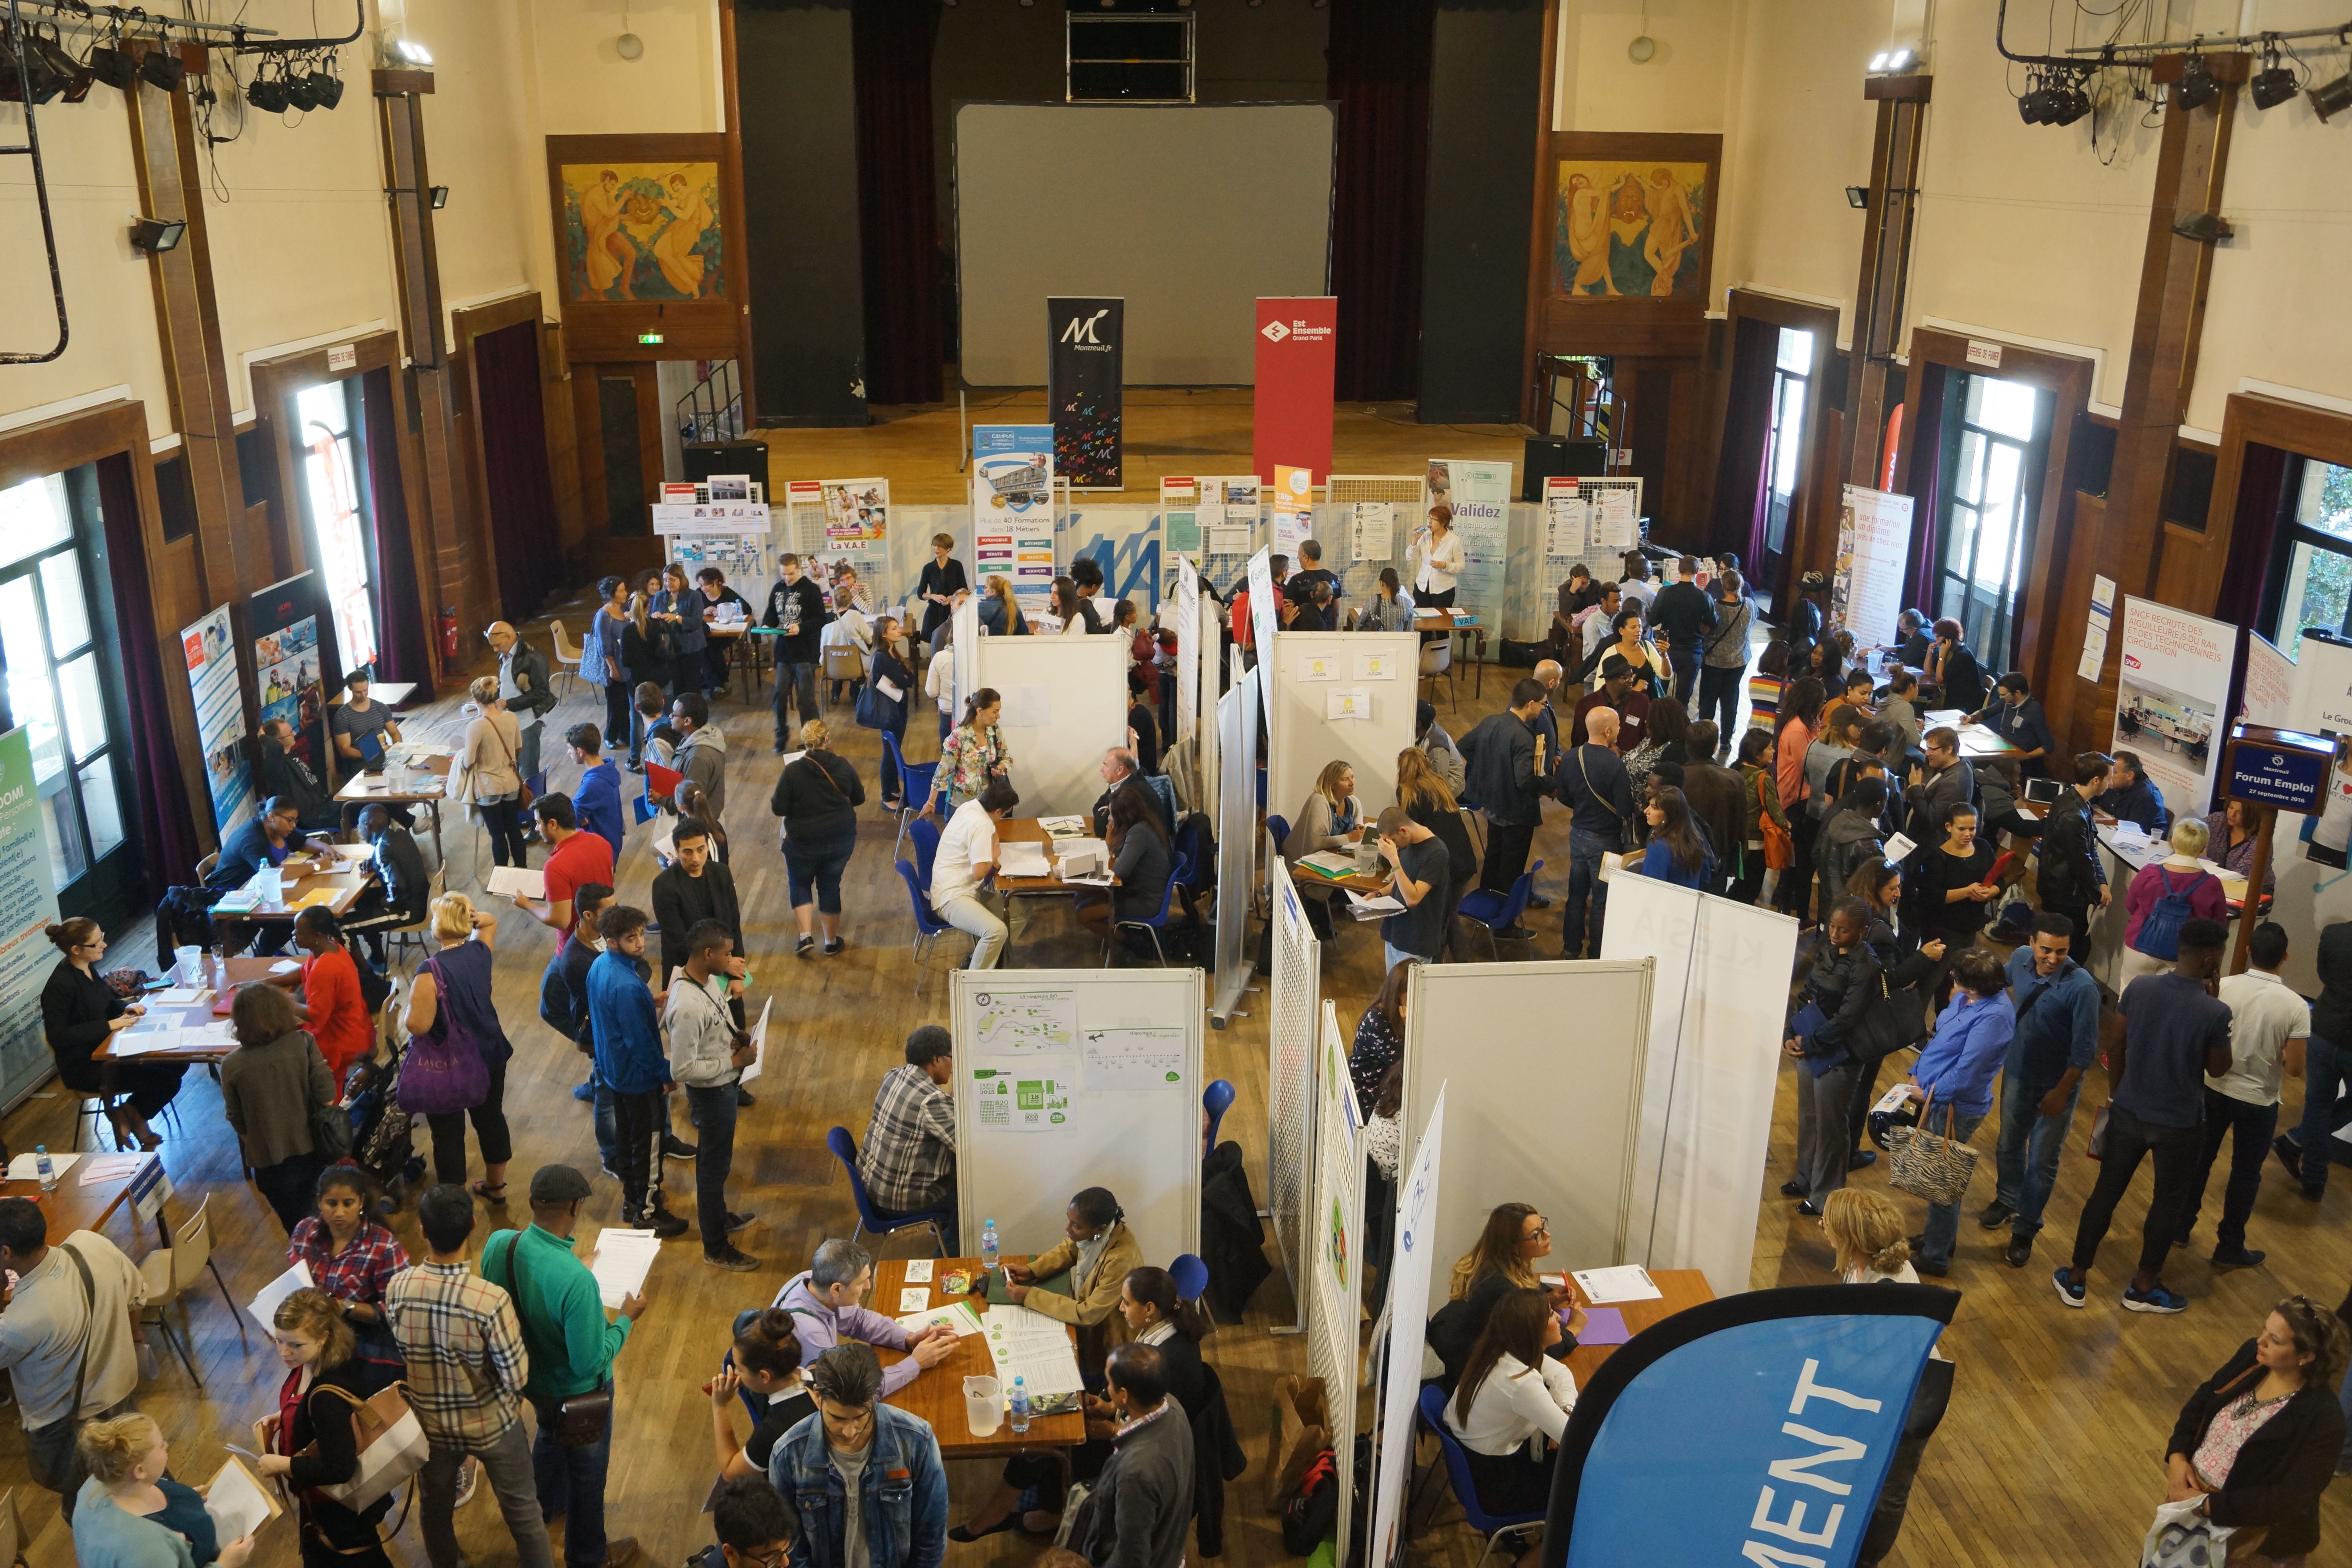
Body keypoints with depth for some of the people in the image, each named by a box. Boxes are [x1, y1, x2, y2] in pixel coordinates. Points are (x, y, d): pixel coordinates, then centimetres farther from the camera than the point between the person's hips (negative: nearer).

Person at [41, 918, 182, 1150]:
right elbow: (58, 1036, -26)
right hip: (84, 1066, -9)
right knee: (165, 1079, -15)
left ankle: (131, 1115, 14)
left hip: (106, 1047, 9)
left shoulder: (87, 968, 1)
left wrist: (126, 1006, -3)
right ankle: (132, 1115, 11)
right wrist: (109, 1025, -25)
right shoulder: (60, 985, -25)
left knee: (177, 1064, 1)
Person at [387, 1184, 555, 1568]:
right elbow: (517, 1378, -23)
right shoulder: (491, 1301, -34)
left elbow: (395, 1354, -2)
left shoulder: (396, 1288, -21)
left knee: (434, 1508, 29)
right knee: (521, 1507, 20)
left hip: (430, 1423, 3)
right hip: (491, 1424, -3)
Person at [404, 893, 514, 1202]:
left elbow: (418, 1026, -25)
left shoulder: (431, 972, -26)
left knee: (448, 1133, 11)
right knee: (491, 1118, 23)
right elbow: (491, 922, 17)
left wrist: (411, 998, -6)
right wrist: (479, 918, -6)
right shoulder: (481, 951, -6)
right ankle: (496, 1185, 42)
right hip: (490, 1056, 6)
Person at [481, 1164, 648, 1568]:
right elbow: (590, 1364, -32)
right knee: (587, 1470, 21)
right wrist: (626, 1319, -18)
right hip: (576, 1392, -6)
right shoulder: (576, 1280, -43)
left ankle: (546, 1507, 63)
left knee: (550, 1434, 36)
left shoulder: (497, 1245, -23)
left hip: (529, 1376, 6)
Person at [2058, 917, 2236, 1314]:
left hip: (2128, 1111, 3)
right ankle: (2144, 1287, 33)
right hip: (2177, 1124, -3)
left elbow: (2116, 1048, 0)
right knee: (2169, 1201, 19)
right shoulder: (2215, 1012, -23)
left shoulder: (2140, 988, -11)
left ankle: (2076, 1279, 26)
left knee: (2106, 1192, 16)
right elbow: (2218, 1069, -5)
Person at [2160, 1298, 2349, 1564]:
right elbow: (2201, 1400, 3)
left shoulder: (2321, 1419, -24)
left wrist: (2209, 1505, -24)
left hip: (2243, 1522, -5)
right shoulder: (2253, 1354, -8)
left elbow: (2287, 1499, -24)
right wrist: (2178, 1457, -11)